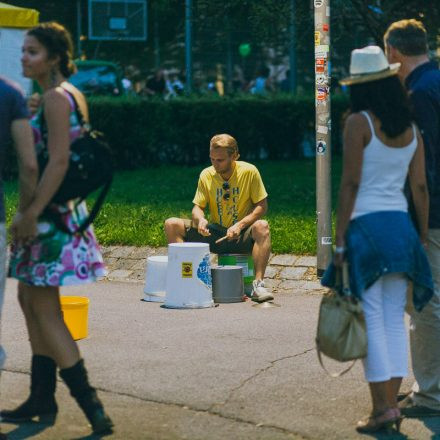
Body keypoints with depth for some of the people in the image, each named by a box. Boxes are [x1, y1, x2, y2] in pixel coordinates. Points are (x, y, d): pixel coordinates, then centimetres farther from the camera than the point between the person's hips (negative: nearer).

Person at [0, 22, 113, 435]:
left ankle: (89, 404, -5)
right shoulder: (71, 94, 14)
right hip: (58, 211, 10)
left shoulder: (55, 98, -15)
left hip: (50, 214, -10)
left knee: (43, 308, -5)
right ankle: (42, 400, 21)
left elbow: (58, 161, -23)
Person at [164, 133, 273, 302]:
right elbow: (197, 207, 4)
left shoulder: (249, 171, -8)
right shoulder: (207, 175, 0)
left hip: (241, 237, -3)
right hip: (215, 233, 3)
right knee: (171, 224, -14)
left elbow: (261, 206, -6)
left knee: (262, 226, -37)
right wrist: (200, 219, -21)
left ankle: (258, 284, -39)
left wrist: (240, 225, -21)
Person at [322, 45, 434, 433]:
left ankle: (383, 407, -6)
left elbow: (350, 184, -11)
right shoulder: (411, 128, 9)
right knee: (394, 320, 9)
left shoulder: (359, 123, -8)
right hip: (401, 226, 6)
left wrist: (340, 240, -9)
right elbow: (420, 188, 9)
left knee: (372, 321, -3)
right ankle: (391, 403, 10)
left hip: (366, 226, -6)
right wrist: (423, 238, 17)